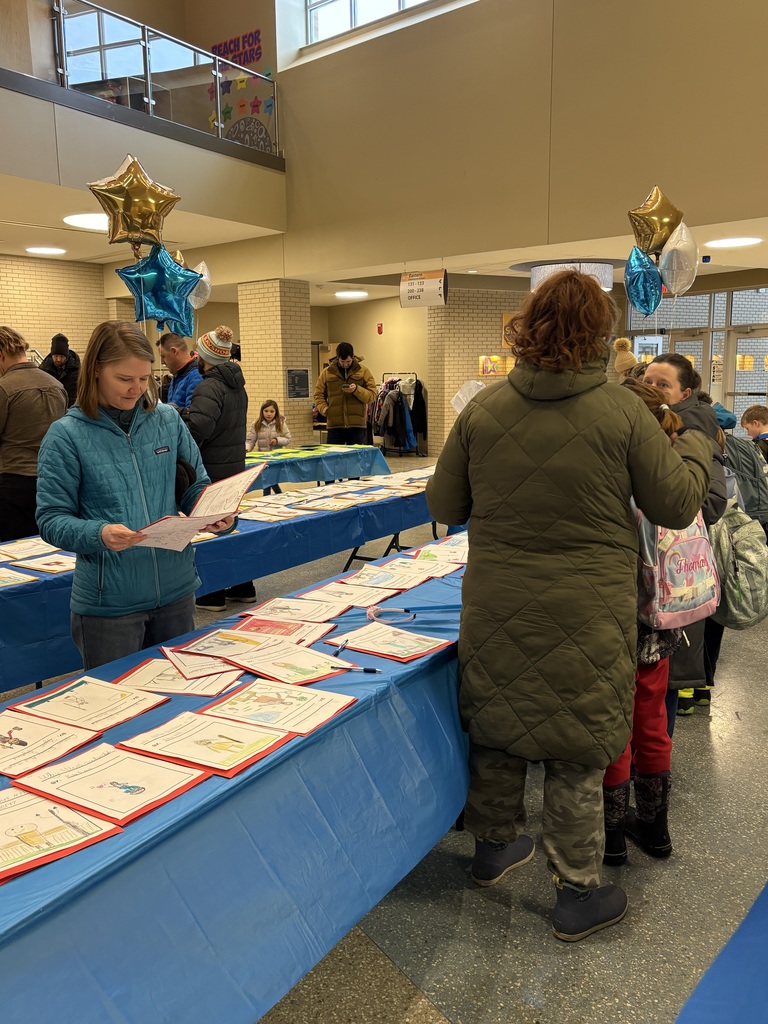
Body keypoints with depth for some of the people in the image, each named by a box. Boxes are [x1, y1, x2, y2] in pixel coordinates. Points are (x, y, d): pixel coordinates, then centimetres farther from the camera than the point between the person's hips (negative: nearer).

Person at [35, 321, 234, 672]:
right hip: (108, 602, -3)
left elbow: (195, 487, 9)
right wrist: (99, 534, -27)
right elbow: (51, 519, -8)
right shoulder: (66, 435, -8)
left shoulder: (168, 420, 1)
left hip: (176, 590, 3)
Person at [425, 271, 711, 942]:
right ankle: (579, 893, 31)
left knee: (496, 729, 21)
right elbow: (677, 507, -2)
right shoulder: (622, 412, -12)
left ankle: (494, 847, 43)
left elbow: (444, 507, 2)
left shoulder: (482, 410, -5)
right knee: (577, 755, 13)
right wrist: (695, 447, 16)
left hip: (496, 610, 3)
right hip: (585, 617, -2)